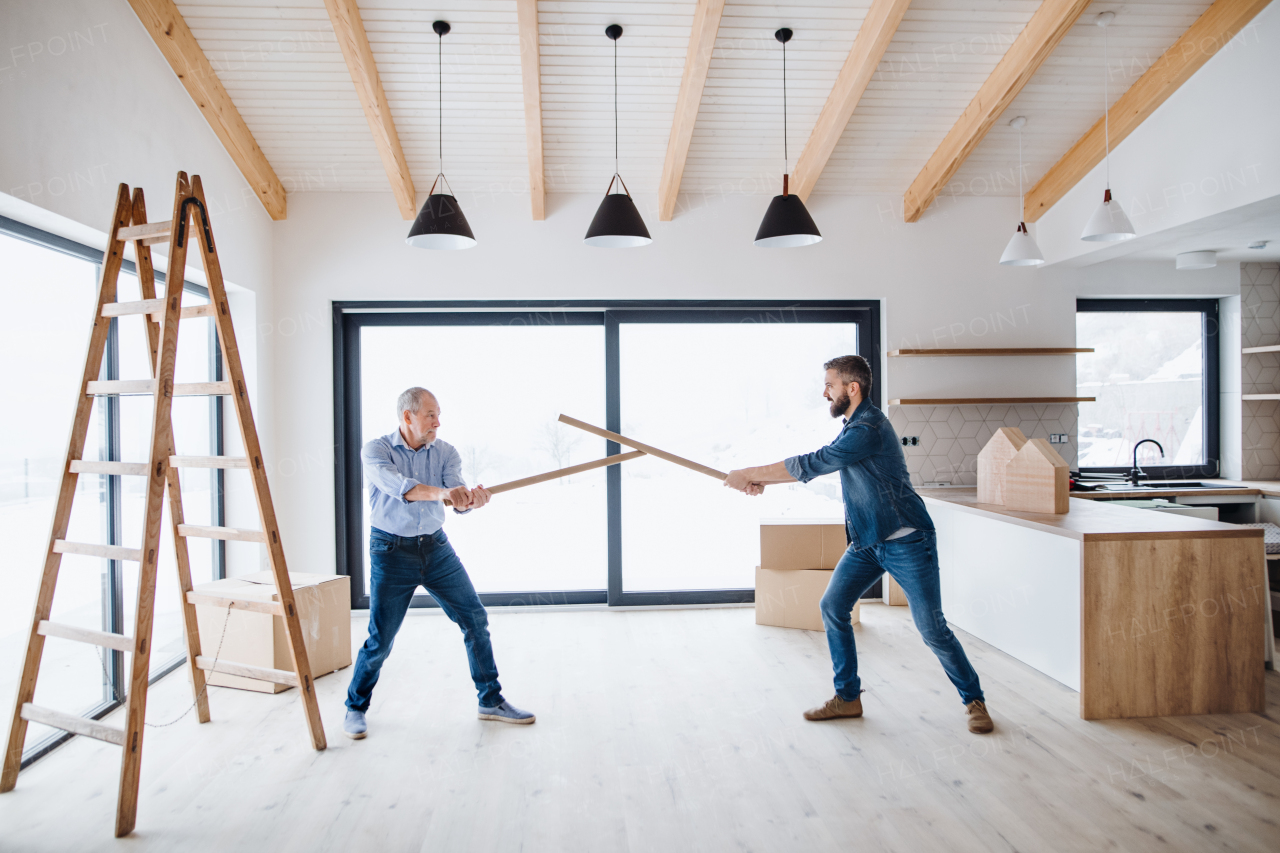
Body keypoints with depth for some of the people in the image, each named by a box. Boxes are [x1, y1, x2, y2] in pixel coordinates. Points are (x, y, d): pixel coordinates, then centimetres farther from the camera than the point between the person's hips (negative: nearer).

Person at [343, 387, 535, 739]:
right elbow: (397, 486, -33)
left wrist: (473, 497, -40)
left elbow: (458, 501, -15)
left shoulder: (445, 453, -2)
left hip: (436, 547, 4)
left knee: (475, 619, 2)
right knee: (380, 639, -2)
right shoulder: (376, 450, -12)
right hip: (392, 551, -4)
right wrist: (442, 492, -50)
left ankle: (491, 701, 16)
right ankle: (355, 708, 23)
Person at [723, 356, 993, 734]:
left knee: (932, 629, -3)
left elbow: (812, 465, -24)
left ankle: (974, 701, 18)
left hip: (907, 543, -9)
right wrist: (762, 480, 4)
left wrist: (751, 474, -15)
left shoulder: (868, 429, -23)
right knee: (832, 608, 4)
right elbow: (816, 465, 14)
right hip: (867, 543, 9)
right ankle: (847, 698, 15)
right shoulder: (855, 425, 10)